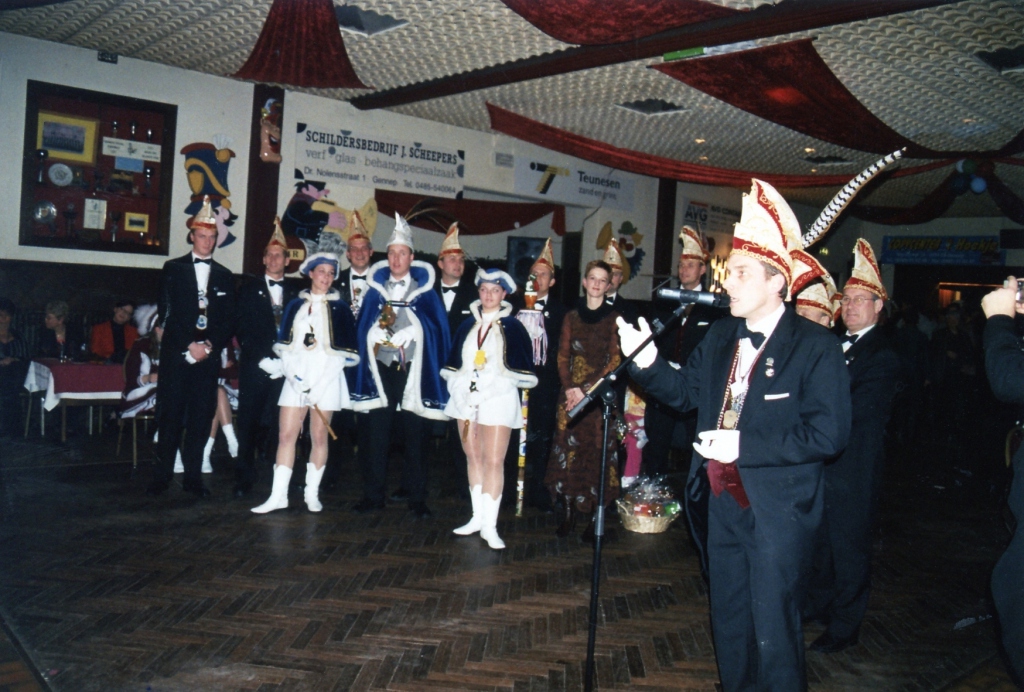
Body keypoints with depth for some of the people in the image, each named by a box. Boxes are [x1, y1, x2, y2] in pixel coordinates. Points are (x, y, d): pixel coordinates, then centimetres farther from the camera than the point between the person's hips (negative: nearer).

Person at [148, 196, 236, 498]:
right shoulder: (173, 268, 7)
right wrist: (189, 345, -10)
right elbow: (167, 312, -1)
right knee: (170, 415, -1)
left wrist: (210, 345, -7)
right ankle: (162, 475, 7)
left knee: (201, 416, 2)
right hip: (175, 354, -2)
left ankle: (193, 476, 9)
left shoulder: (224, 275, 13)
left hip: (209, 355, 2)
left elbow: (228, 320, 9)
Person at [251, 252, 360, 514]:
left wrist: (316, 387, -9)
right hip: (295, 378, 2)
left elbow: (344, 352, -2)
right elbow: (285, 345, 8)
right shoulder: (295, 306, 12)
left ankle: (312, 493, 12)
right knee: (286, 435, -2)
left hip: (326, 379, -2)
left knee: (319, 437, 1)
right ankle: (278, 495, 2)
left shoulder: (339, 308, 4)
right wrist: (294, 375, -10)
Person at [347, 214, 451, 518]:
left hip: (413, 373, -2)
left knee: (415, 436, 5)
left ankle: (417, 498, 13)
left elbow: (438, 334, 2)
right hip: (380, 371, 2)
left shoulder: (425, 293, 3)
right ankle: (373, 495, 16)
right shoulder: (375, 290, 9)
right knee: (377, 434, 6)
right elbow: (363, 331, 9)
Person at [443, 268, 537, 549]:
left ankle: (489, 525, -4)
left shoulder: (512, 328, 1)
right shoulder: (468, 325, 13)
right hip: (466, 398, 4)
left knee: (494, 461, -7)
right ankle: (477, 517, 18)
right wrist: (462, 392, -4)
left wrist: (484, 395, -12)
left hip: (497, 400, -4)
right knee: (473, 458, 9)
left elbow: (518, 370, -5)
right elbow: (454, 364, 13)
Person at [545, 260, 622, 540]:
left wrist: (587, 389, -11)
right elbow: (563, 356, 8)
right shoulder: (572, 317, 10)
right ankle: (568, 514, 8)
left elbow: (615, 361, -5)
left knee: (598, 452, -3)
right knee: (567, 449, 0)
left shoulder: (614, 318, 1)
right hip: (572, 394, 3)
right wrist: (569, 388, -7)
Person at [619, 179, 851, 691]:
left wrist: (743, 446, -23)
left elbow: (828, 434, -19)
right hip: (725, 501, 7)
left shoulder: (815, 346, -14)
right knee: (728, 621, 21)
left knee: (772, 630, 3)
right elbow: (684, 391, 8)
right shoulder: (720, 337, 5)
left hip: (778, 509, -6)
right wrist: (645, 359, -10)